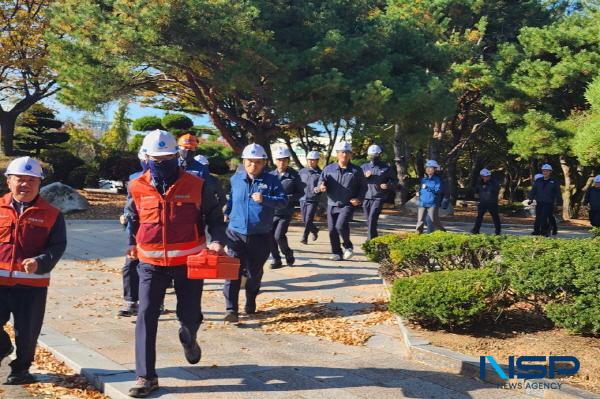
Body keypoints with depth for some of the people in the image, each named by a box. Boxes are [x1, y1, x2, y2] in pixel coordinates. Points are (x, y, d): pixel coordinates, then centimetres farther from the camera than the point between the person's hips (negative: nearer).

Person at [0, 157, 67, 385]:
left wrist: (39, 263, -20)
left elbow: (58, 246, -2)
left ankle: (21, 368, 32)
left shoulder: (51, 214, 1)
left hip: (33, 284, -1)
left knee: (26, 331, 8)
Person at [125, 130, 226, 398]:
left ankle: (188, 340, 47)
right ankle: (146, 376, 4)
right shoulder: (137, 188, -2)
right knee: (146, 317, -5)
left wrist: (217, 240, -15)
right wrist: (132, 243, 23)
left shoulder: (196, 186, -7)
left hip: (188, 262, -1)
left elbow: (214, 216, 2)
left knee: (189, 315, 11)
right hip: (151, 264, 1)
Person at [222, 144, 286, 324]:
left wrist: (264, 199, -26)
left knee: (255, 272, 12)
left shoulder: (272, 180, -3)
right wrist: (227, 212, 12)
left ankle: (250, 304, 33)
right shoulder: (235, 179, 6)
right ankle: (231, 309, -9)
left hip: (260, 236, -1)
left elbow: (283, 201, -12)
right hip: (236, 233, 1)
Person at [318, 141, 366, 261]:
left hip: (348, 205, -3)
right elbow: (321, 180, 7)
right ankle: (337, 253, 18)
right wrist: (322, 185, -18)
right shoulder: (329, 168, 7)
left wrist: (359, 199, -5)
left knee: (341, 225, -21)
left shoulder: (356, 170, 3)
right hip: (332, 204, 3)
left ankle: (348, 246, 6)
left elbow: (363, 186, 10)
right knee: (332, 229, 3)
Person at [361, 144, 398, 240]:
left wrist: (389, 185, -9)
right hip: (366, 197, 4)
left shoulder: (386, 168, 3)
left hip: (378, 198, -4)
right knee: (369, 221, 11)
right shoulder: (364, 167, 10)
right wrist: (365, 176, -9)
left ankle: (370, 240, -14)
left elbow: (395, 180, 11)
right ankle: (374, 238, 29)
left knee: (372, 219, -17)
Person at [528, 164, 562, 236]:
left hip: (549, 204, -4)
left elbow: (558, 194, 7)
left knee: (544, 218, -13)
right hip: (539, 203, 4)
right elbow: (533, 191, 10)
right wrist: (530, 198, -4)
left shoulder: (554, 182, 6)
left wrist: (560, 204, 4)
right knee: (538, 218, 5)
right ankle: (536, 231, 11)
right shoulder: (538, 181, 14)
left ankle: (544, 232, -6)